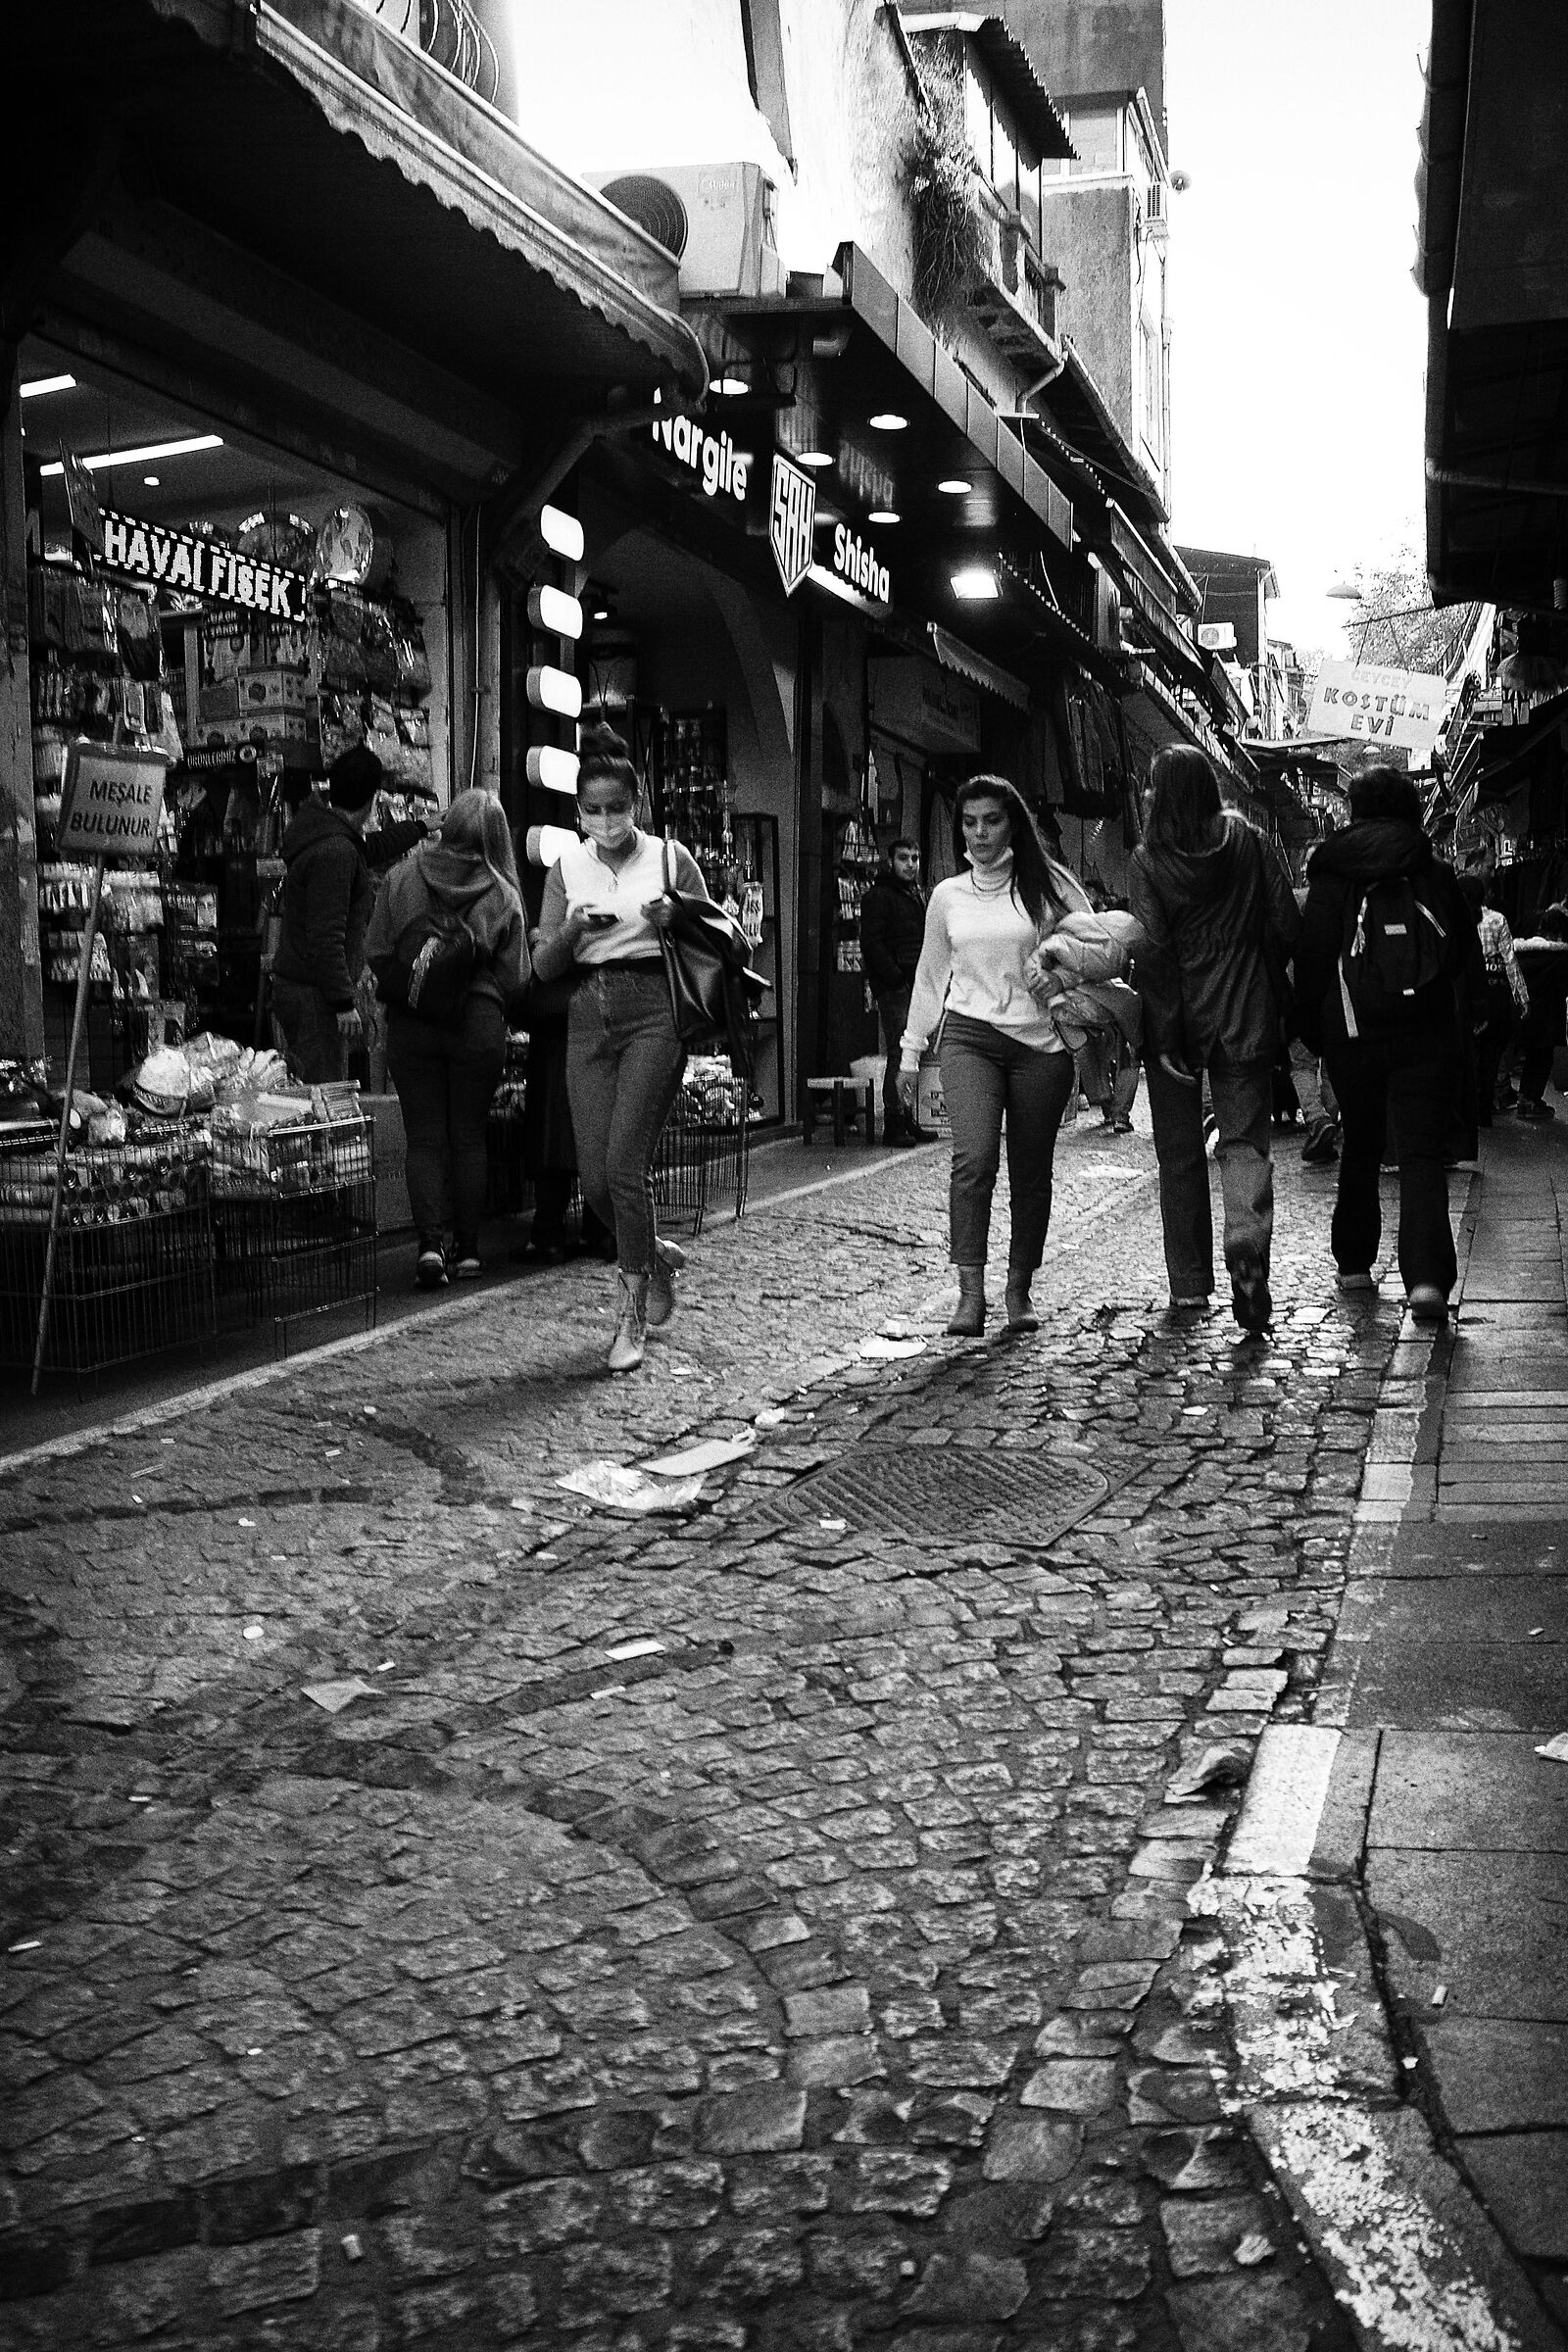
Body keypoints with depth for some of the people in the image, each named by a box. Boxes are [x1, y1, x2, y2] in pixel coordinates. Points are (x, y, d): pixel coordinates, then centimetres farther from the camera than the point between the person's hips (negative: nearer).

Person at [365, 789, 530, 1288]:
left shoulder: (403, 877, -3)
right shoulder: (503, 895, -4)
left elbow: (375, 952, 0)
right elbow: (515, 980, -1)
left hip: (411, 1023, 0)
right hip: (479, 1023, 0)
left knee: (424, 1137, 6)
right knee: (470, 1136, 11)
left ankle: (430, 1244, -6)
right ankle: (467, 1248, 13)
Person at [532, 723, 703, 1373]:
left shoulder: (670, 857, 3)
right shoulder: (567, 868, 10)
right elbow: (543, 967, 7)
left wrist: (676, 921, -12)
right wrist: (572, 930, -14)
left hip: (653, 1010, -4)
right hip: (588, 1015, 4)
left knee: (624, 1165, -13)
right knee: (594, 1178, 1)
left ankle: (632, 1319, -1)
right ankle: (656, 1256, 32)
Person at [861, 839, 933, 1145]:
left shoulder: (919, 895, 21)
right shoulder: (878, 896, -4)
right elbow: (872, 944, -11)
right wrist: (896, 980, -17)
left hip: (920, 988, 8)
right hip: (894, 989, -8)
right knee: (899, 1055, -9)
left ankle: (909, 1119, 14)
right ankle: (893, 1123, -5)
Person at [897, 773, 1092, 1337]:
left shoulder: (1048, 887, 4)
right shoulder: (948, 896, 12)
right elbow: (930, 976, 20)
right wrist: (910, 1053, 19)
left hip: (1041, 1041, -1)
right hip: (970, 1036, 1)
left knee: (1031, 1173, 3)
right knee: (973, 1158, -17)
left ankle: (1019, 1292, 15)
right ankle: (970, 1292, -17)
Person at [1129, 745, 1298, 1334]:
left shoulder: (1148, 860, -8)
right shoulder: (1248, 843, 1)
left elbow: (1154, 950, -13)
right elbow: (1286, 923, 0)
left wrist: (1166, 1037, -12)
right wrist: (1264, 983, 14)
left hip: (1180, 1018, -1)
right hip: (1246, 1015, 2)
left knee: (1180, 1152, 10)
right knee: (1245, 1141, 5)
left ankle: (1190, 1283, 17)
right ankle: (1248, 1250, -20)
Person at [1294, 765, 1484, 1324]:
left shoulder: (1331, 880, 1)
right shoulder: (1438, 879, 4)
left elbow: (1311, 964, 1)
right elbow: (1471, 960, 8)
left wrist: (1314, 1033, 9)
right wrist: (1459, 1018, 19)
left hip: (1353, 1040, 0)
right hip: (1429, 1036, 0)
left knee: (1360, 1148, 17)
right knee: (1423, 1152, -2)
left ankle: (1354, 1263, 24)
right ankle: (1427, 1276, -17)